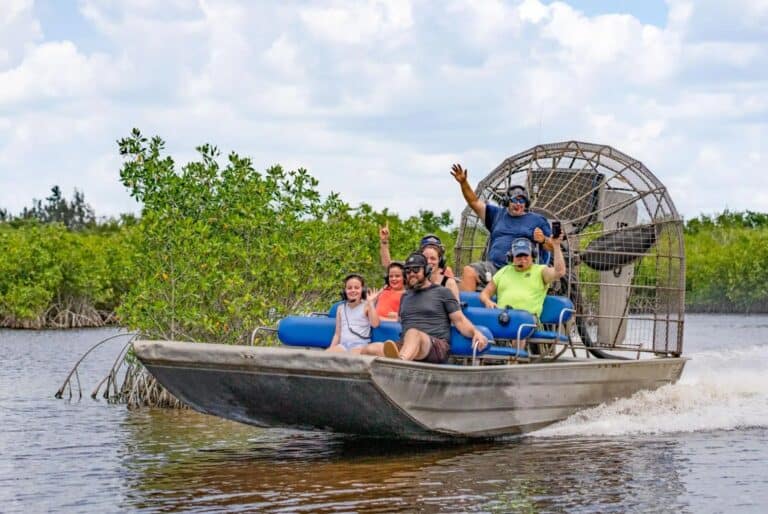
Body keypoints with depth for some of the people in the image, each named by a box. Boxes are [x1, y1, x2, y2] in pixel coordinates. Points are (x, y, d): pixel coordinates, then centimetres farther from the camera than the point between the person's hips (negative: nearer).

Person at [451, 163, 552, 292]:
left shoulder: (537, 220, 19)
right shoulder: (497, 214, 27)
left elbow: (552, 247, 15)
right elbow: (474, 202, 21)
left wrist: (543, 240, -8)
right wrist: (463, 183, 7)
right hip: (493, 266, 3)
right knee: (468, 271, -25)